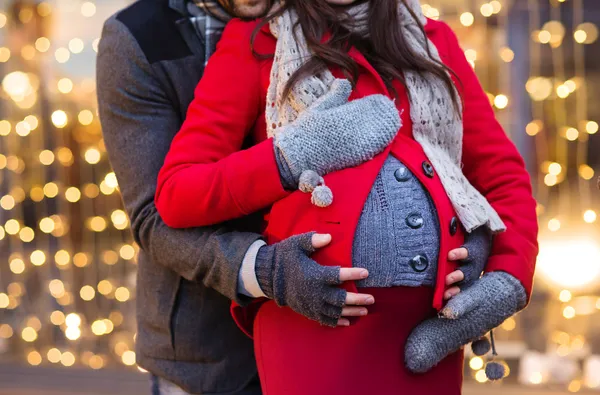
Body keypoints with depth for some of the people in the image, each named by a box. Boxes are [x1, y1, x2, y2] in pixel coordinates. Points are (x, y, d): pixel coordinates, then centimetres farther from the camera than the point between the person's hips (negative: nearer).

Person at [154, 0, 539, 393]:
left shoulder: (434, 41, 17)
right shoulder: (256, 42, 8)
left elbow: (504, 177, 13)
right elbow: (175, 194, 2)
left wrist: (509, 282, -4)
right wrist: (293, 156, -10)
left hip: (429, 325, 3)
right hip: (315, 317, -3)